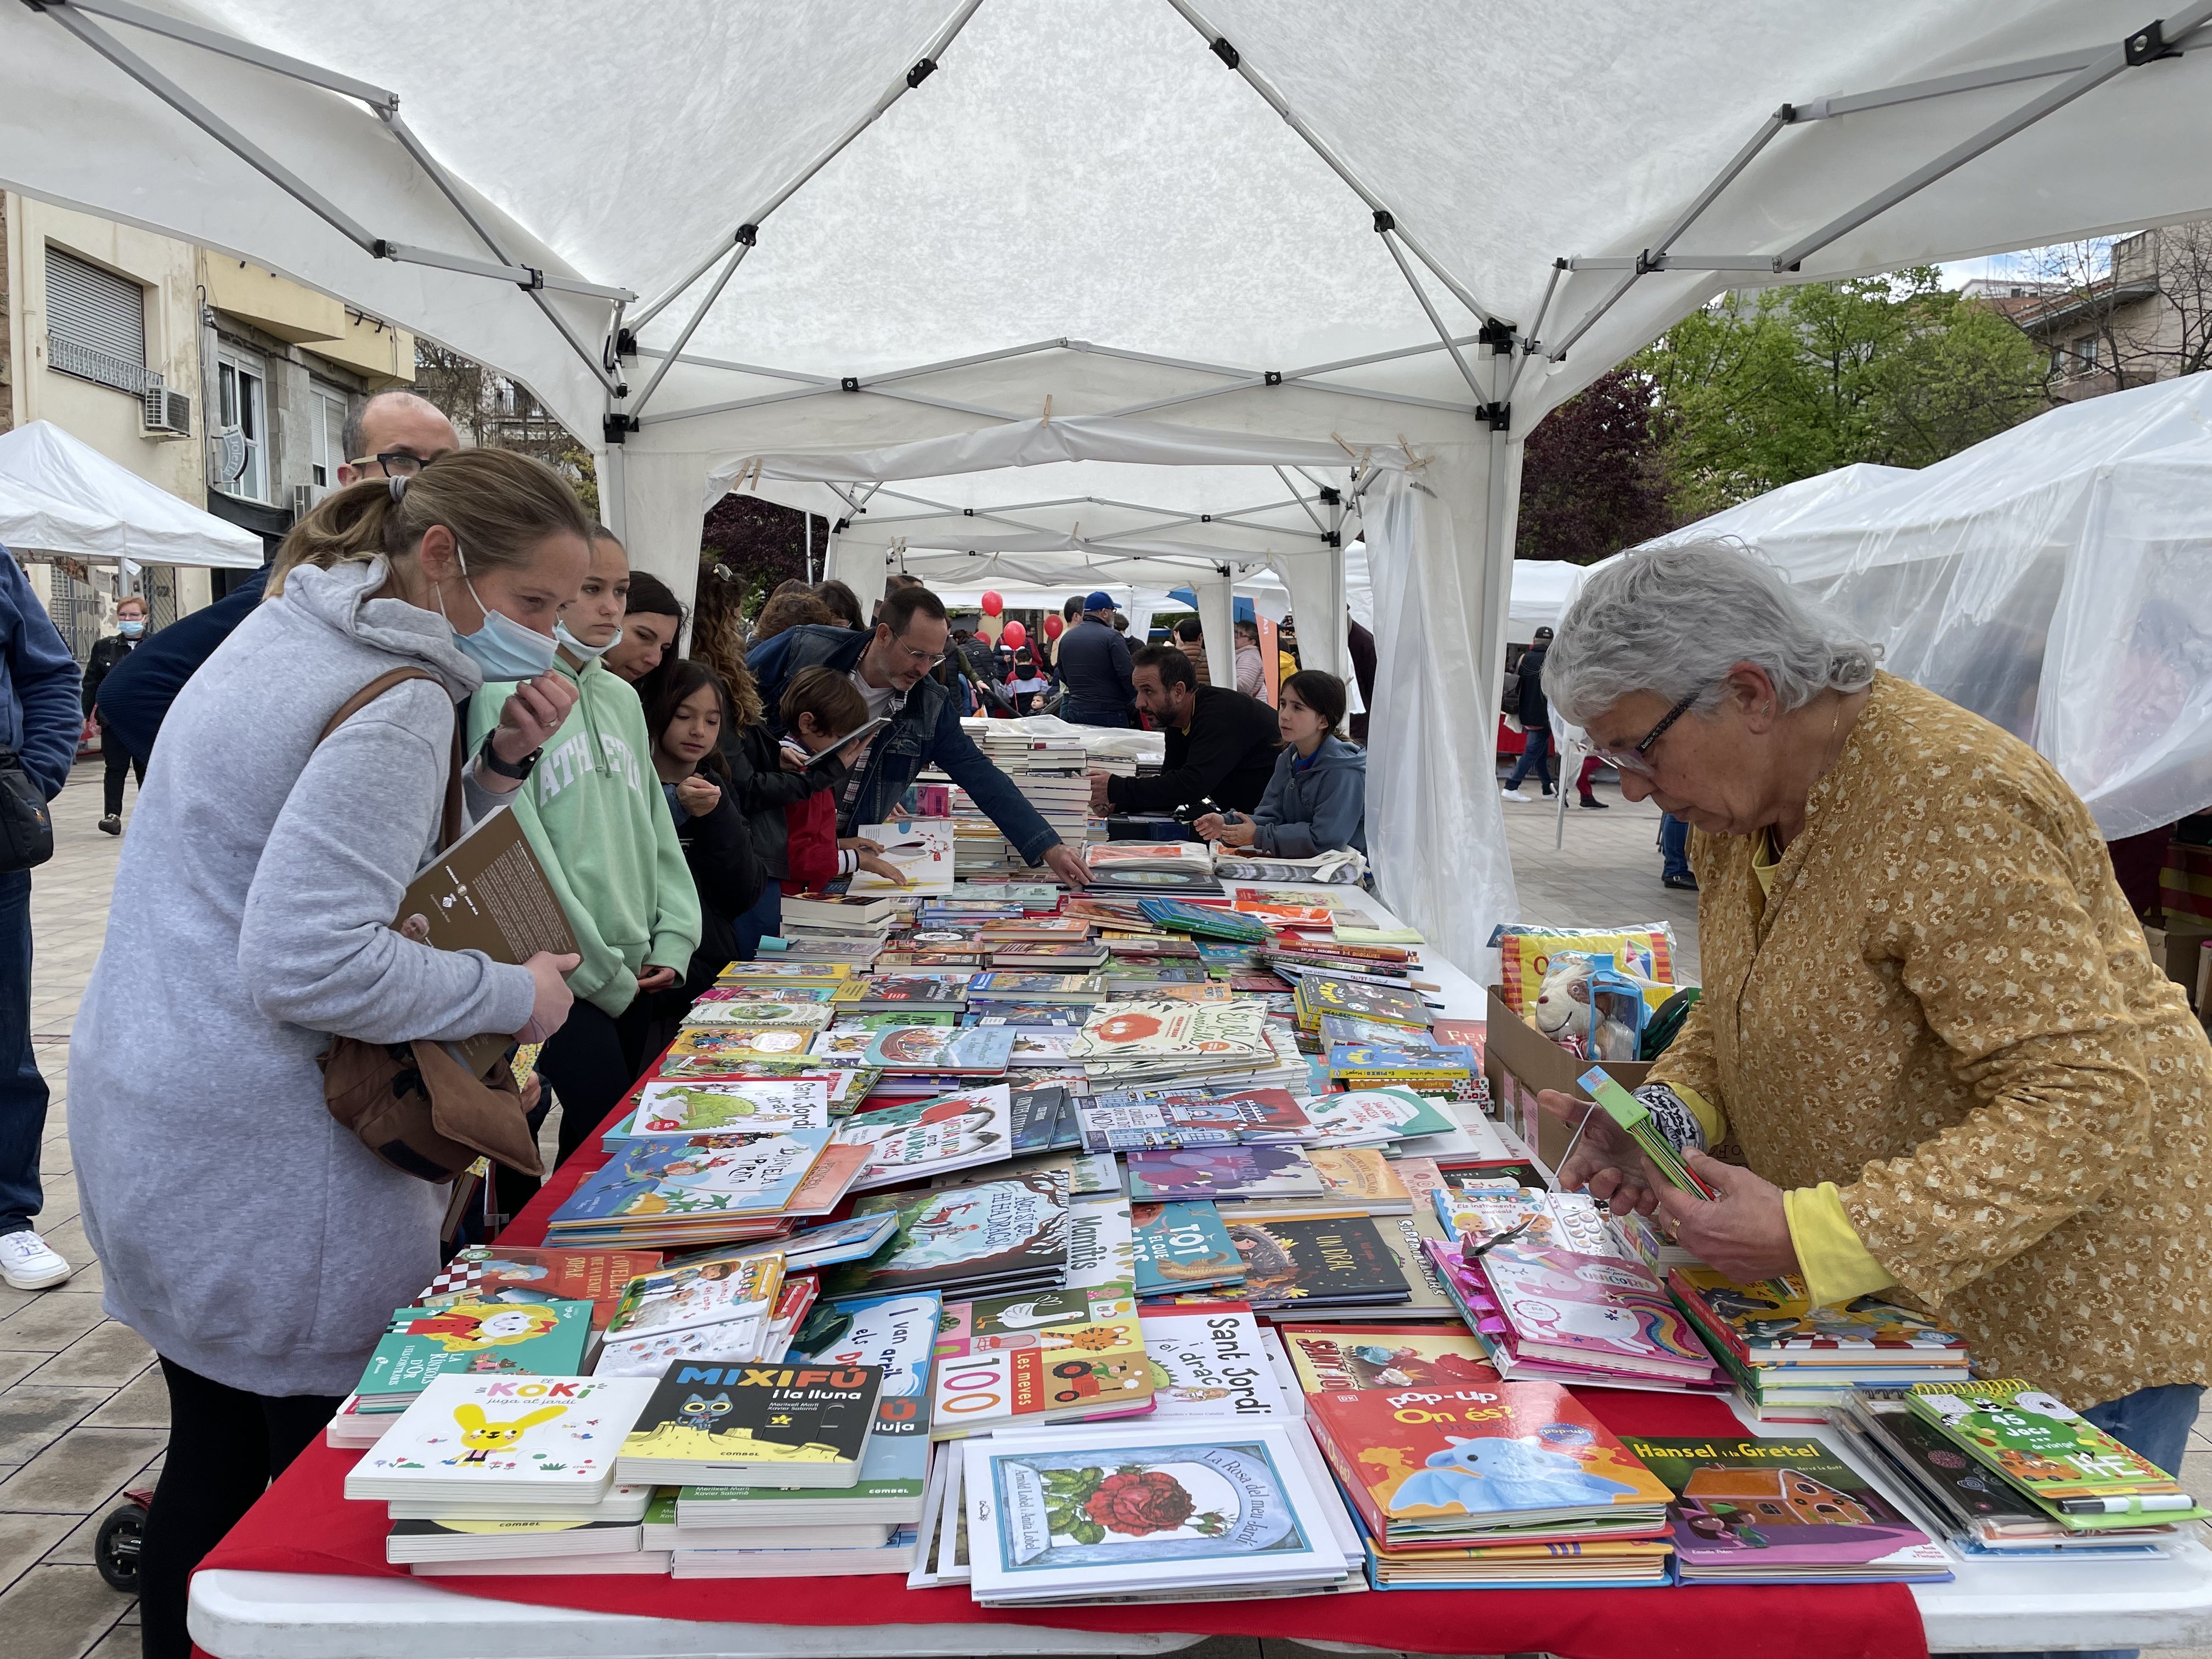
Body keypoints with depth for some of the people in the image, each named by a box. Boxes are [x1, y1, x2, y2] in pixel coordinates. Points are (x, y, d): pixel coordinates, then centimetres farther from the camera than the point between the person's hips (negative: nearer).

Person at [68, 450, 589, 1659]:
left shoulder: (285, 629, 11)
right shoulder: (399, 700, -20)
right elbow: (311, 965, -27)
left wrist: (490, 765, 4)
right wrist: (513, 994, -17)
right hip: (265, 1161, -10)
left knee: (213, 1458, 23)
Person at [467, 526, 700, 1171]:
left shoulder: (622, 698, 13)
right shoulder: (505, 695, -9)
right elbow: (515, 847, -13)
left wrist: (672, 941, 3)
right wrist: (599, 971, -12)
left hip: (631, 973, 7)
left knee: (593, 1145, 13)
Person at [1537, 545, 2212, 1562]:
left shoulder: (1952, 805, -28)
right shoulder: (1741, 804, 0)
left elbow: (2088, 1106, -30)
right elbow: (1735, 1012, 11)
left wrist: (1813, 1234, -35)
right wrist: (1665, 1115, -10)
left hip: (2070, 1318, -7)